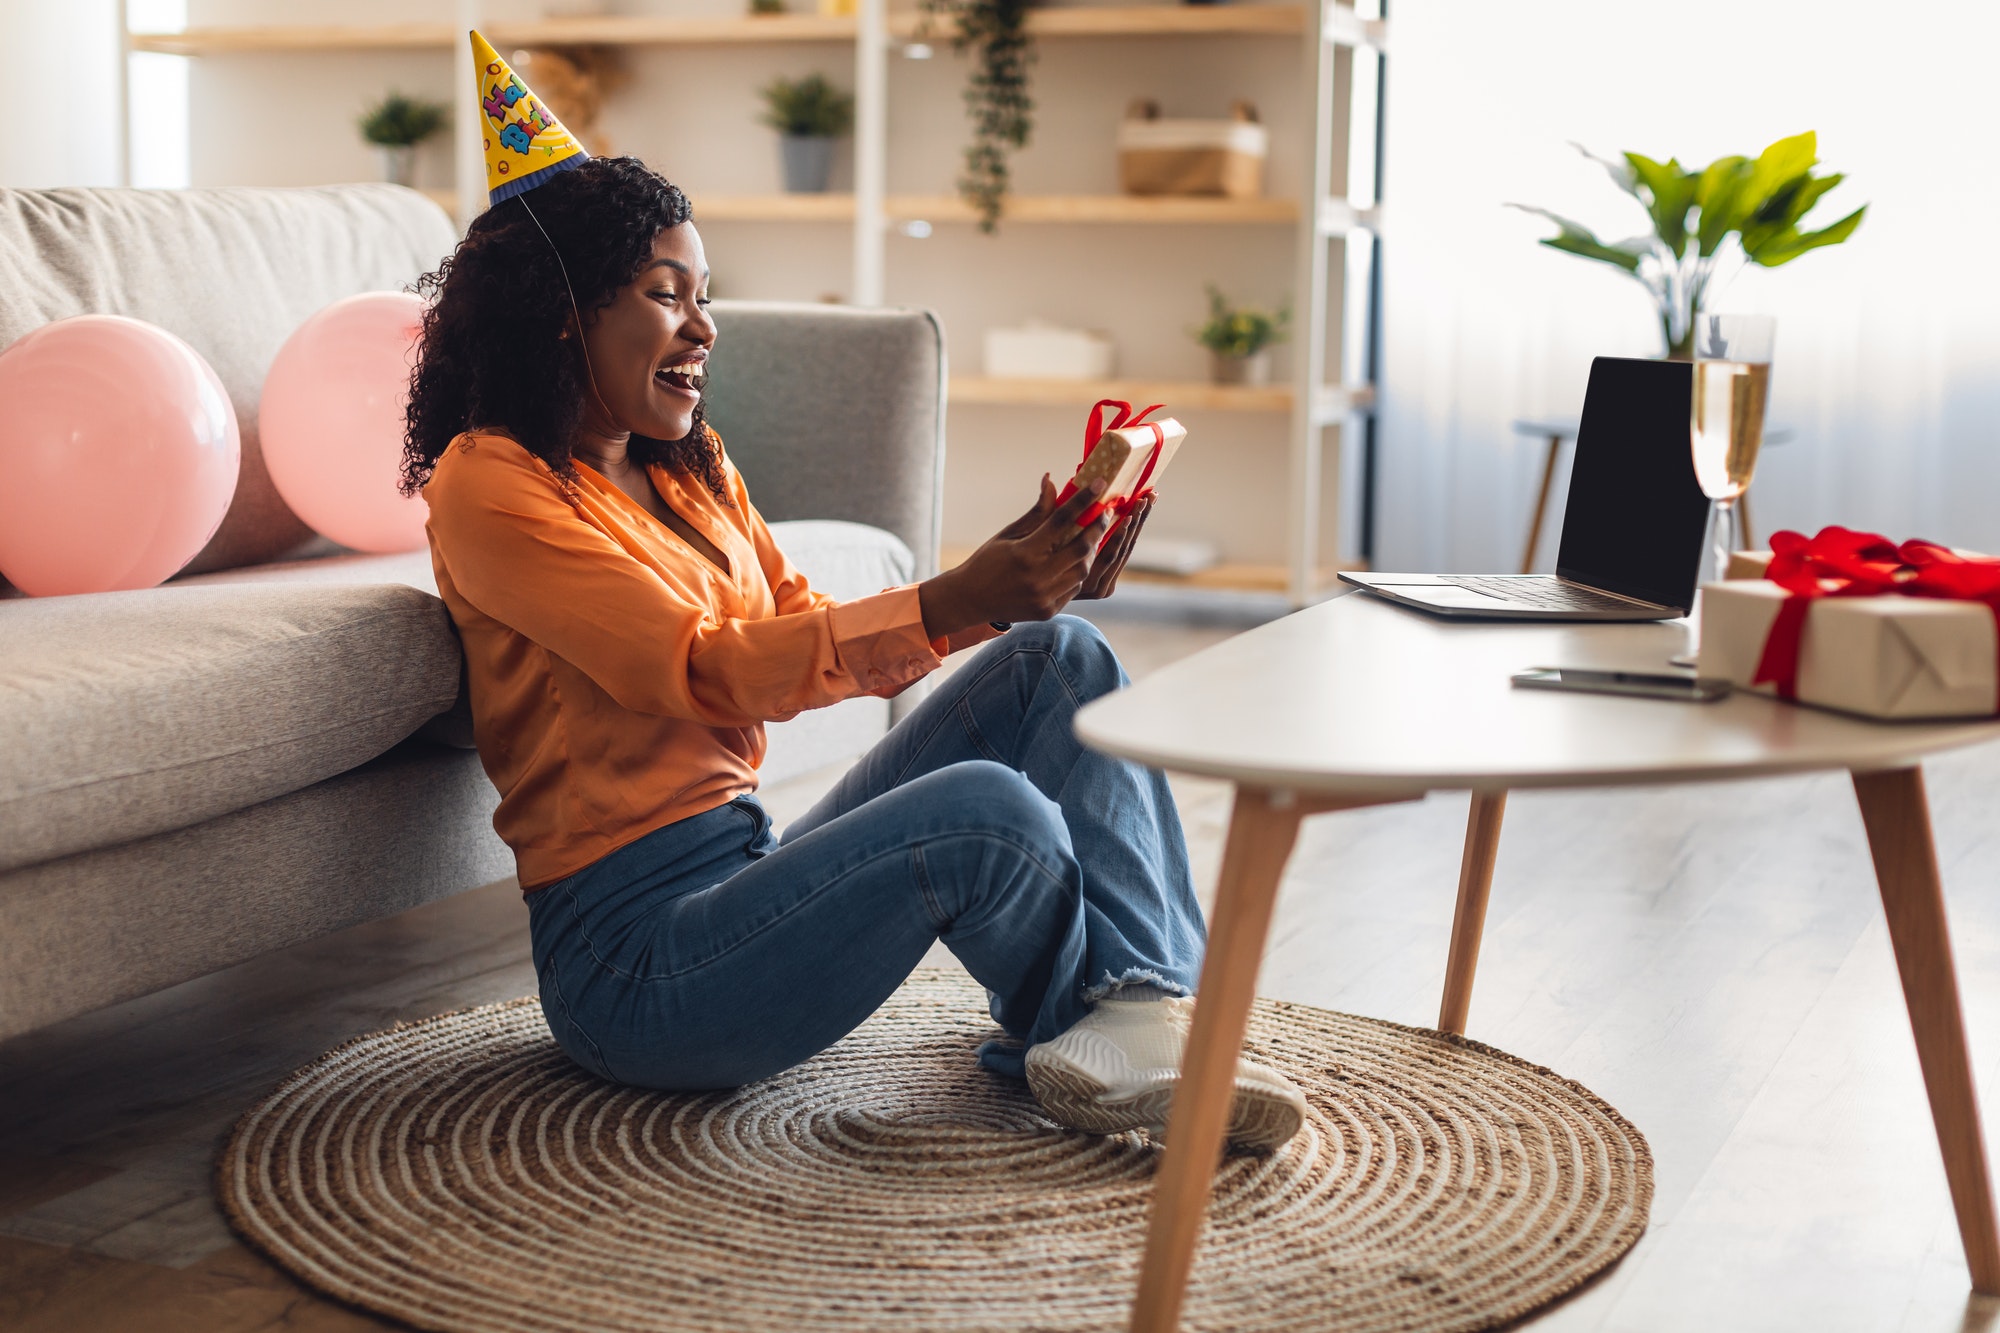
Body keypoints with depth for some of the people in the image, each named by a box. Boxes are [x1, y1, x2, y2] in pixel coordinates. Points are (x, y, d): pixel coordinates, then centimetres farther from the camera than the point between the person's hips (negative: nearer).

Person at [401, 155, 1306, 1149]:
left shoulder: (689, 470, 17)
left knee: (1060, 657, -4)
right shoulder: (488, 484, -9)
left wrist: (1015, 583, -7)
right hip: (634, 954, -8)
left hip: (746, 874, 9)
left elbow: (819, 634, 9)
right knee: (986, 814, -30)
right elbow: (704, 669, -18)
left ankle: (1144, 1003, -19)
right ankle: (1099, 1041, 0)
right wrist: (954, 603, -26)